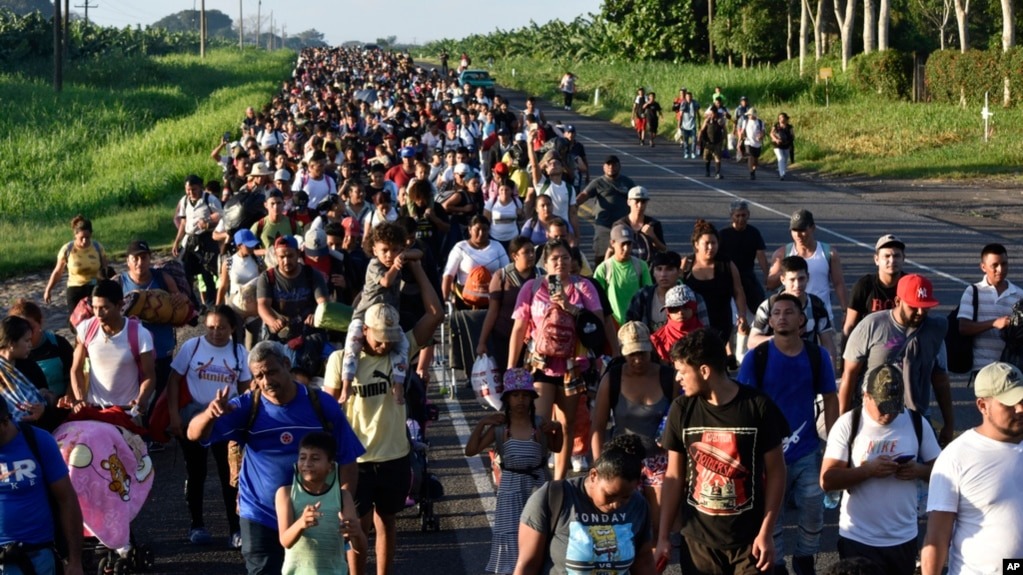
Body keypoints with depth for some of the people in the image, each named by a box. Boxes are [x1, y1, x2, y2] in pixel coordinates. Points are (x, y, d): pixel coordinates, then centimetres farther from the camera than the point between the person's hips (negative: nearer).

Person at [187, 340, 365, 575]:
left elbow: (347, 462, -3)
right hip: (261, 518, -1)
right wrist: (210, 414, -41)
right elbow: (195, 434, -19)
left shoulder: (322, 405, -8)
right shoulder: (247, 407, -9)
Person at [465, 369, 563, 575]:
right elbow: (470, 451, -12)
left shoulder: (539, 425, -2)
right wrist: (481, 424, -20)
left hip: (537, 484, 2)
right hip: (511, 487, -2)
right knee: (511, 533, 0)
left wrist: (557, 429, -4)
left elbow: (556, 448, 15)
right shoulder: (499, 427, -7)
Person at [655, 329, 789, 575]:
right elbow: (674, 476, 5)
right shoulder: (681, 410, -2)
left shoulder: (758, 407, -9)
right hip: (698, 539, 2)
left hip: (749, 539, -2)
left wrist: (766, 532, -8)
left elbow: (775, 471, -3)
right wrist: (663, 536, 3)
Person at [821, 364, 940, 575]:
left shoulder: (917, 424, 0)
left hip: (903, 537, 3)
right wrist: (869, 470, -25)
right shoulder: (848, 425, -8)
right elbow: (827, 480, -13)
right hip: (858, 538, -3)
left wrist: (919, 470, -15)